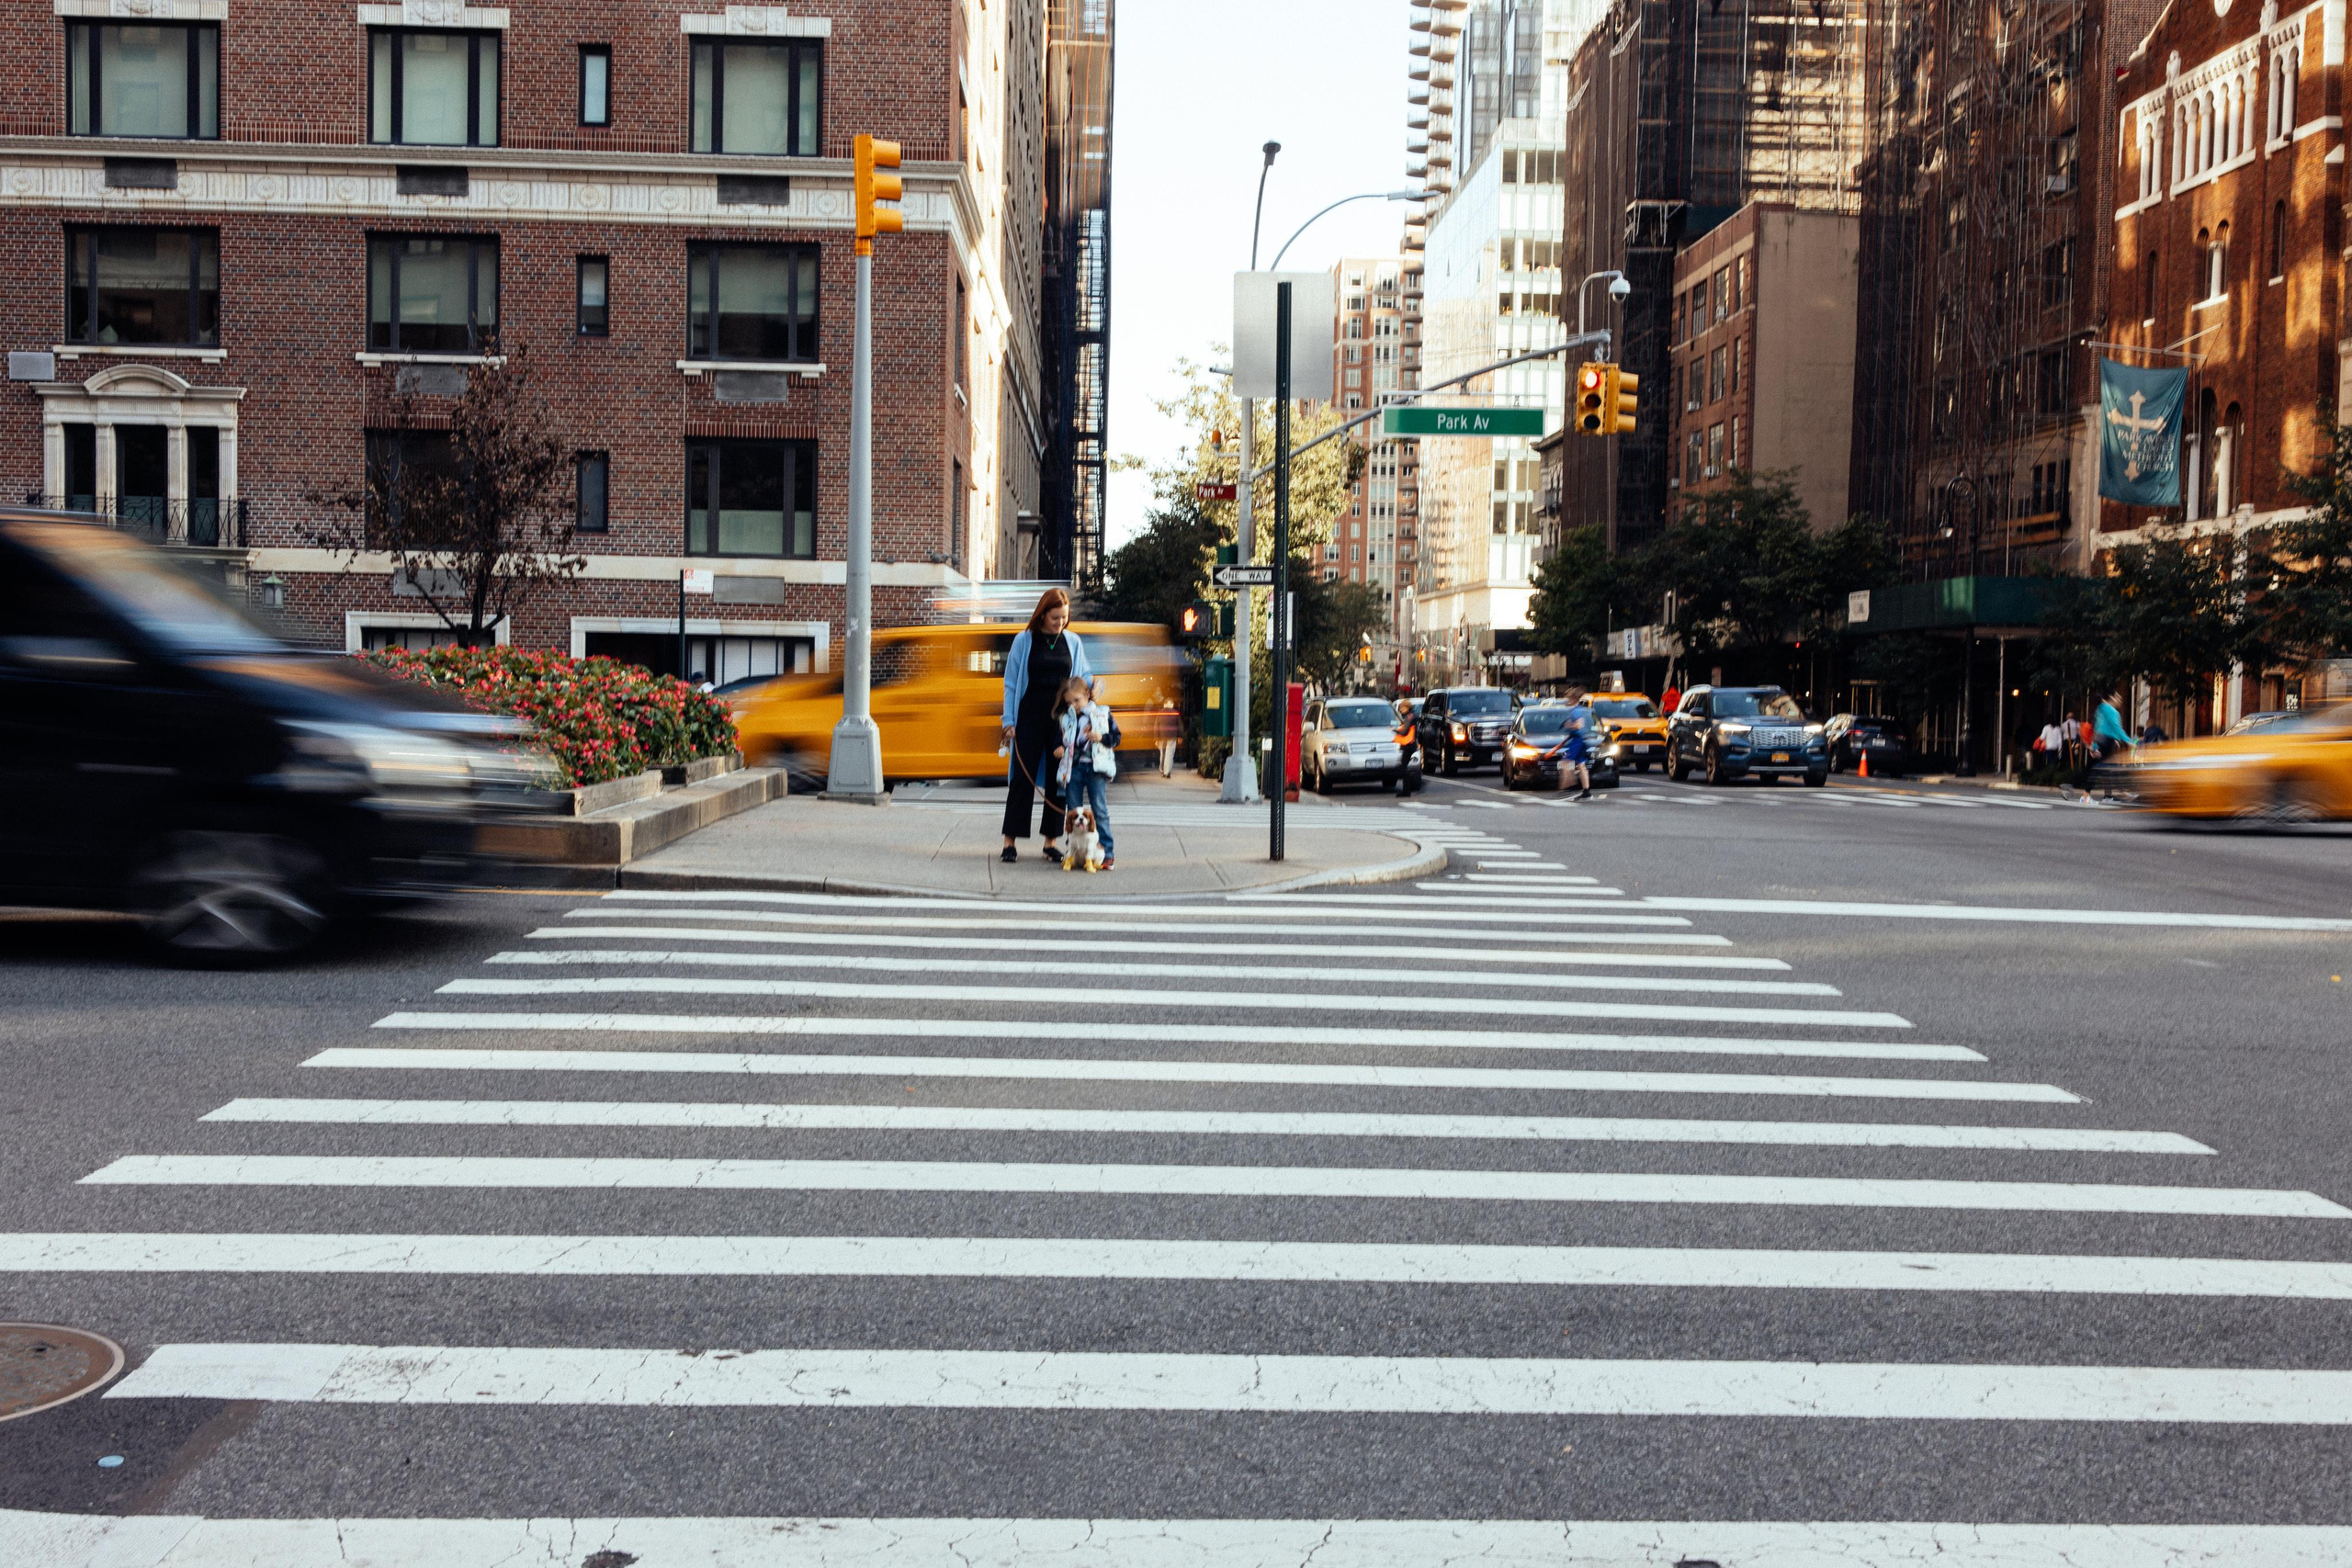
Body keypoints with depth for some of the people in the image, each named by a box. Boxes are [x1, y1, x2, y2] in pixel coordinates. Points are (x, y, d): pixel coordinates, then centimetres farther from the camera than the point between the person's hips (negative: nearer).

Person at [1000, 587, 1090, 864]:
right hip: (1030, 718, -2)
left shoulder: (1073, 642, 8)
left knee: (1058, 780, 4)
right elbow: (1011, 683, 4)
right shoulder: (1024, 641, 2)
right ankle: (1010, 841, 2)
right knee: (1022, 778, -2)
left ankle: (1051, 840, 12)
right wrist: (1009, 721, -2)